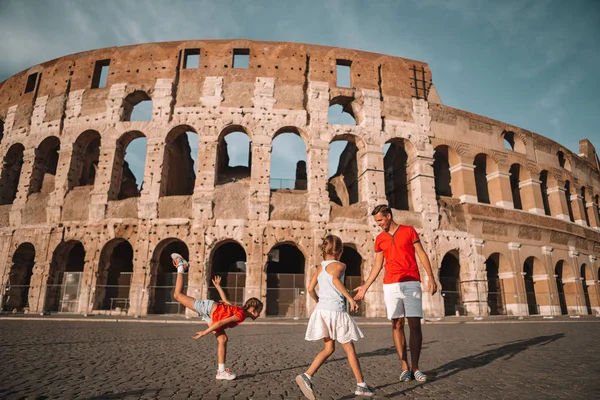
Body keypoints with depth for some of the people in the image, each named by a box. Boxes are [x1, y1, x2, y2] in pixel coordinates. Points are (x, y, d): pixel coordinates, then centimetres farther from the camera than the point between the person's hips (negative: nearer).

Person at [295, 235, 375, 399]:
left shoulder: (320, 267, 12)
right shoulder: (339, 265, -6)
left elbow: (310, 289, 12)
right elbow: (335, 279, -27)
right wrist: (350, 298, -26)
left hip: (321, 310, 6)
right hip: (336, 311, -6)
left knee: (329, 349, 14)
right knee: (349, 349, 9)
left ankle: (307, 376, -2)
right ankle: (361, 385, 19)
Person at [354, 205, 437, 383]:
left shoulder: (409, 231, 4)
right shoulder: (379, 239, 12)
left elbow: (422, 255, 2)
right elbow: (377, 266, 13)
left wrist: (431, 277, -7)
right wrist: (365, 286, 7)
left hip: (411, 283, -2)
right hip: (390, 286, 3)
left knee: (415, 325, -5)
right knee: (397, 325, 1)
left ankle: (415, 368, 5)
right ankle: (405, 368, 8)